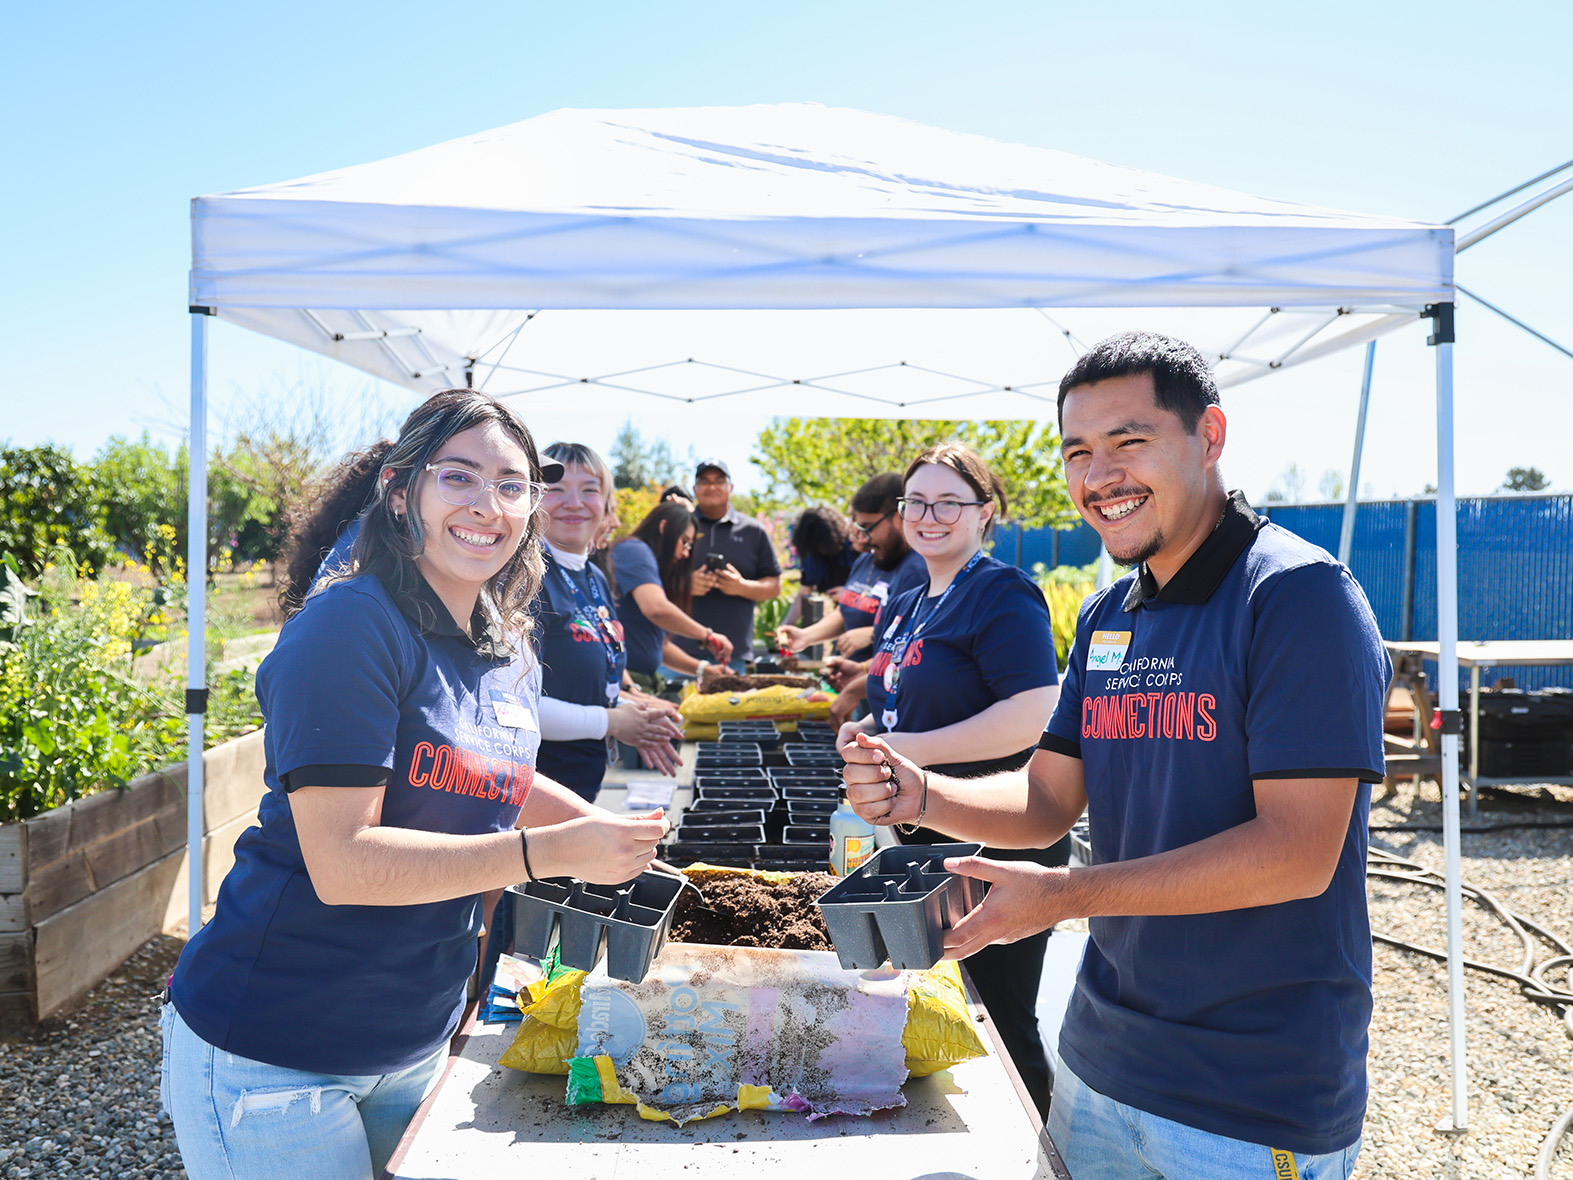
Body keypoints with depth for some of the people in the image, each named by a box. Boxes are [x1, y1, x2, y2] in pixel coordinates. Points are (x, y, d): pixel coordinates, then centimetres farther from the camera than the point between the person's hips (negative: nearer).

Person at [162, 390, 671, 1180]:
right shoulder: (351, 626, -20)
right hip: (271, 1055, -7)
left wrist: (605, 828, 6)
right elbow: (342, 862, -26)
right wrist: (550, 852, -29)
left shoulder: (512, 657, 4)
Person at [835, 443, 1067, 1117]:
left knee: (1001, 1017, 4)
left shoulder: (1001, 594, -14)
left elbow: (1036, 716, -25)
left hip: (999, 845, -9)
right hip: (923, 838, 9)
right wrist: (870, 729, 3)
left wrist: (911, 749, -23)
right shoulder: (903, 610, 13)